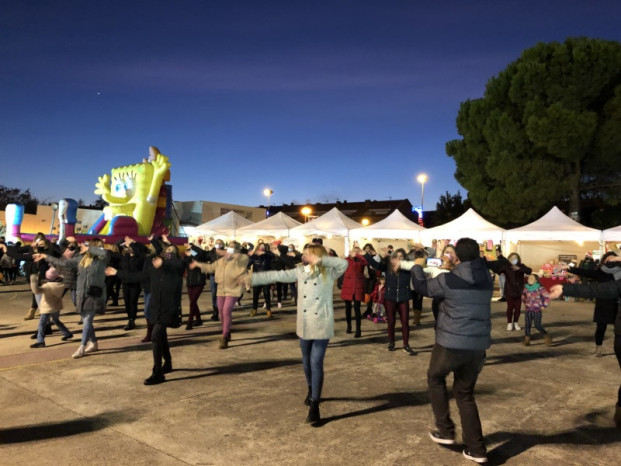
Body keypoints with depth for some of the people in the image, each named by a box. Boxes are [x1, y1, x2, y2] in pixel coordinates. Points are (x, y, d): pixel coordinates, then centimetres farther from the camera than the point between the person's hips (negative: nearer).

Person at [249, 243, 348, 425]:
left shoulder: (329, 273, -9)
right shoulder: (300, 271, 2)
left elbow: (343, 264, -27)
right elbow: (277, 275, 1)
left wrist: (320, 260, -27)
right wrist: (251, 278, -2)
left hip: (322, 325, -5)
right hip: (304, 325, 5)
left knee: (316, 363, -8)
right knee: (307, 361, 19)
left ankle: (314, 406, -2)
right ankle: (311, 391, 44)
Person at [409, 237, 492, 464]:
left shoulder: (449, 280, -13)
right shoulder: (487, 279, 5)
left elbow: (422, 287, 3)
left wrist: (417, 267, 21)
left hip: (451, 343, -5)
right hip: (478, 344, 6)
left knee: (435, 378, 23)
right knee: (465, 393, 18)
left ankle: (445, 430, 22)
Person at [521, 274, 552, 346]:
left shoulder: (540, 289, -11)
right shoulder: (526, 288, 5)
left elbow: (547, 296, -8)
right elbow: (523, 295, 24)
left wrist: (544, 306, -7)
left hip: (537, 310, -5)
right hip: (527, 310, 5)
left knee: (537, 325, -3)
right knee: (527, 324, 3)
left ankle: (547, 336, 19)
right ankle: (527, 339, 9)